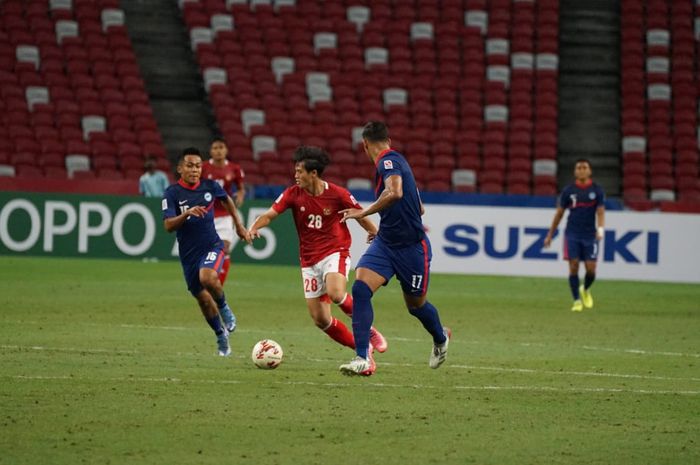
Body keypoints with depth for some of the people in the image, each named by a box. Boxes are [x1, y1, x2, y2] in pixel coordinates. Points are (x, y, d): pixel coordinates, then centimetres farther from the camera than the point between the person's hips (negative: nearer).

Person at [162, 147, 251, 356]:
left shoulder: (210, 186, -3)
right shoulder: (172, 193, -9)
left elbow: (227, 200, 20)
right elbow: (168, 225, -18)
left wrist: (239, 226, 24)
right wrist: (187, 214, -34)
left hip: (212, 245, -1)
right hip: (188, 253, 1)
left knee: (208, 278, -32)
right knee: (203, 299, 7)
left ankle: (224, 308, -3)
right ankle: (221, 337, 29)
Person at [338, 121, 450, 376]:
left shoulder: (388, 161, -16)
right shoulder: (396, 160, 13)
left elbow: (395, 193, -38)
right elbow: (419, 208, 21)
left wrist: (364, 212, -30)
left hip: (412, 248, -8)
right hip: (385, 243, 8)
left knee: (415, 304, 12)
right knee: (360, 289, -13)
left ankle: (441, 338, 45)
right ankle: (363, 359, -16)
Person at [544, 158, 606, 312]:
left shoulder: (597, 190, 2)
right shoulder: (568, 190, 3)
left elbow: (600, 212, -5)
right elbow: (559, 213, 10)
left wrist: (600, 229, -24)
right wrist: (550, 235, 10)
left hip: (590, 235, 0)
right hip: (572, 234, 0)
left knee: (591, 269, -3)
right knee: (574, 266, -9)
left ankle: (585, 290, 30)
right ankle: (577, 301, 0)